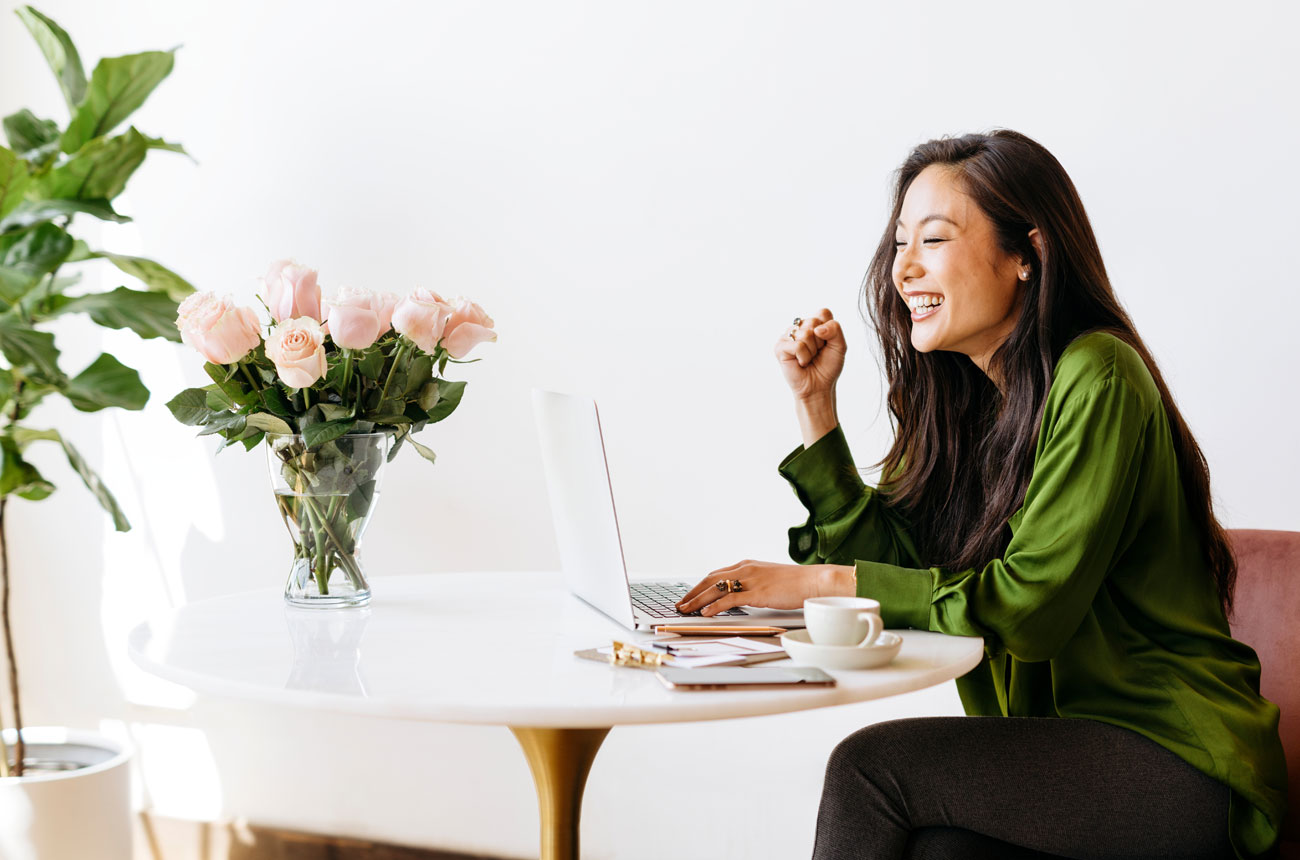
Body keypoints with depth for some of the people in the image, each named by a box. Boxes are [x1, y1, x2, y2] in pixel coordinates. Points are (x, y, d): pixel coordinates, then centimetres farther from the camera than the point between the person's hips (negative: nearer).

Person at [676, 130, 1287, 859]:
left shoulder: (1096, 380, -14)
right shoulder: (958, 396, 11)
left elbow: (1032, 605, -20)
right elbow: (892, 564, 5)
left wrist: (824, 583, -21)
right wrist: (817, 404, 2)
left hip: (1176, 763, -6)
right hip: (1057, 744, 6)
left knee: (871, 764, -22)